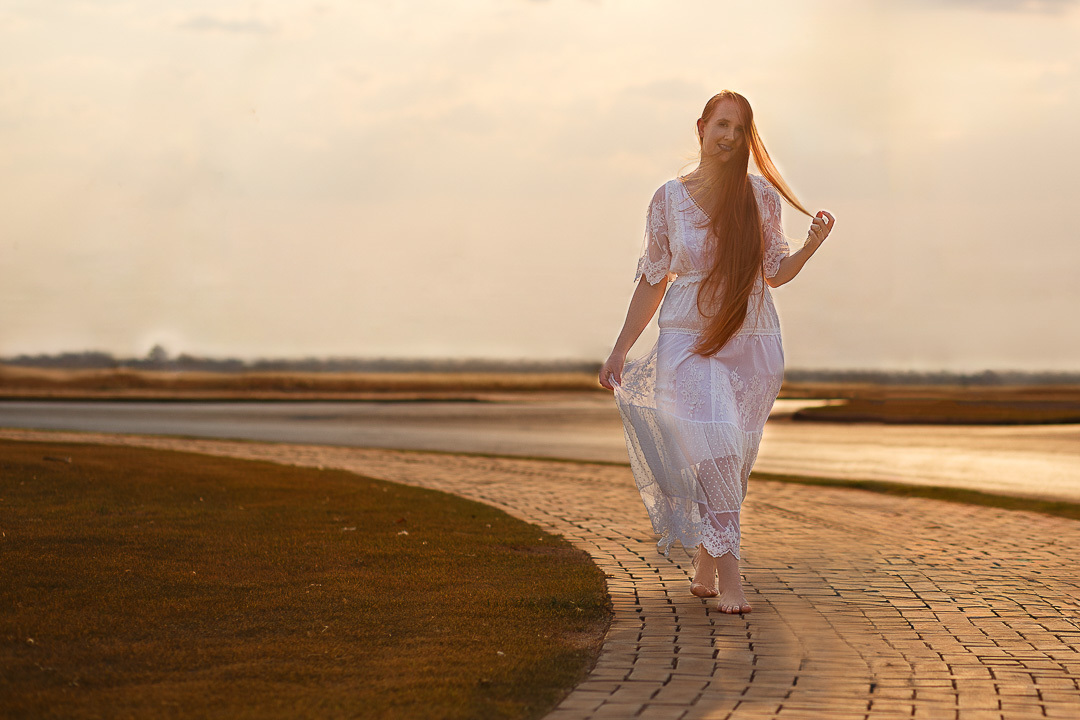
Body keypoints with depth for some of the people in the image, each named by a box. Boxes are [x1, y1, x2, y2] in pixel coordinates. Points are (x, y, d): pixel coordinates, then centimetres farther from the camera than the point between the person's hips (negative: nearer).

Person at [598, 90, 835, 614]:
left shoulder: (760, 196, 4)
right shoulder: (669, 199, 3)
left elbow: (775, 273, 8)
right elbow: (653, 281, 7)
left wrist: (811, 246, -12)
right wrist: (619, 351, 4)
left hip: (752, 343, 2)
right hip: (687, 343, -2)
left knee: (731, 462, 7)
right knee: (714, 446, -20)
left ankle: (704, 568, 24)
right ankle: (728, 573, -20)